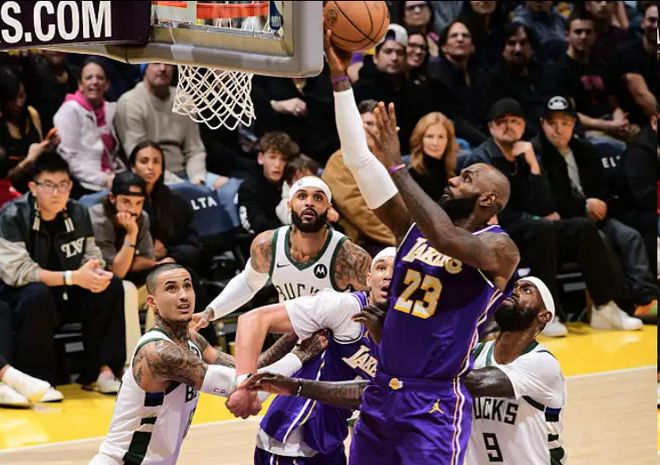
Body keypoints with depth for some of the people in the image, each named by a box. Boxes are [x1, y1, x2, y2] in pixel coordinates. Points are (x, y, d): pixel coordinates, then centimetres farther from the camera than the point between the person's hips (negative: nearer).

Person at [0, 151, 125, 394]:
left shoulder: (78, 214, -1)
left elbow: (92, 256, 4)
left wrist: (96, 274, -23)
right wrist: (73, 277, -31)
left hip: (65, 296, 5)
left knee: (111, 286, -16)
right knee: (37, 294, -38)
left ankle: (101, 370, -12)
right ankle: (36, 380, -25)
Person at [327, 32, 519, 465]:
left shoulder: (499, 247, -8)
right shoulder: (415, 227, 9)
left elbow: (448, 239, -30)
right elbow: (358, 160, 4)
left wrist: (397, 166, -24)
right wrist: (341, 78, -3)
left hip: (437, 403, -7)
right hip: (381, 393, 7)